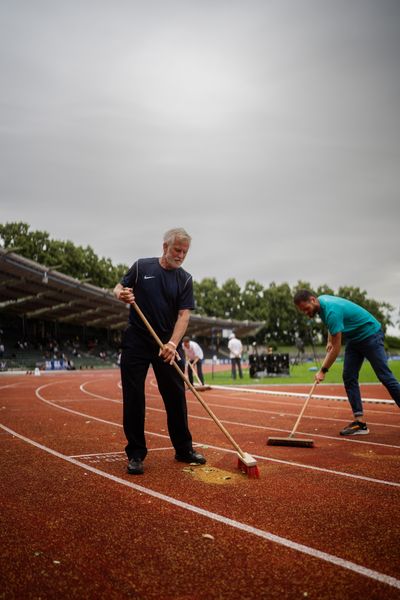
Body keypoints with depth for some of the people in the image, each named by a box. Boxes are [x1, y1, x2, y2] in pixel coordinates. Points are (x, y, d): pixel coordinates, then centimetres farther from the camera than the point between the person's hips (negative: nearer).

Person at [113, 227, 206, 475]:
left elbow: (184, 315, -6)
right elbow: (119, 288, 10)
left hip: (169, 346, 1)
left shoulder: (185, 279, 3)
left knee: (177, 397, 5)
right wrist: (121, 294, -16)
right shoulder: (142, 266, 3)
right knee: (133, 398, 0)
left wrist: (172, 343, -21)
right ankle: (136, 454, 10)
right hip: (136, 343, -1)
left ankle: (184, 449, 20)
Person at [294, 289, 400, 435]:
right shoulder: (321, 301, -3)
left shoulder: (331, 311, -31)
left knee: (385, 377, -9)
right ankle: (359, 422, -4)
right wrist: (329, 340, 11)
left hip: (370, 334, -9)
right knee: (349, 378, -2)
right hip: (354, 338, 9)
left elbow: (336, 348, -26)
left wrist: (323, 371, -21)